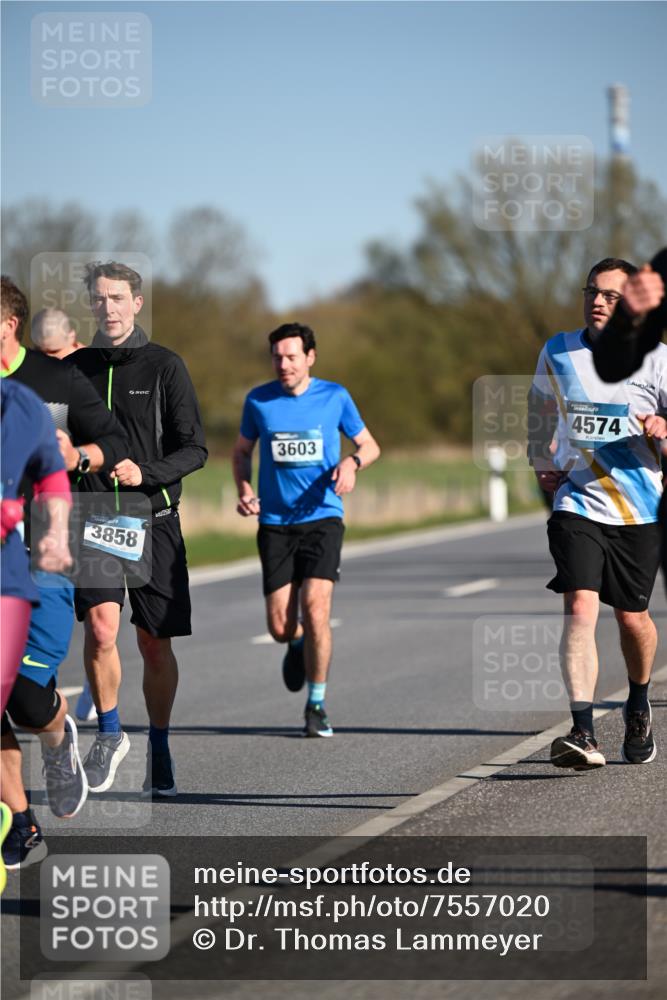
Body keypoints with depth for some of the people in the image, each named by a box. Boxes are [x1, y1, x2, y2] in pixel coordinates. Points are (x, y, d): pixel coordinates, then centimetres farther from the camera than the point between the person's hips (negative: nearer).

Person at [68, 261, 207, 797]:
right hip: (94, 518, 1)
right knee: (101, 624, -18)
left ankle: (159, 748, 24)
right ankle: (110, 733, 4)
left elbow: (195, 449, -4)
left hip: (153, 519, -1)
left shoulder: (164, 366, -1)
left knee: (155, 643, 5)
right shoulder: (76, 368, 8)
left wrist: (144, 472, -18)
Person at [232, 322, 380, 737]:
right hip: (275, 523, 2)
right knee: (281, 627, -4)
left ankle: (317, 704, -1)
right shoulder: (258, 400, 3)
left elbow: (370, 445, 11)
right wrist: (244, 491, -1)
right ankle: (299, 645, 36)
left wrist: (352, 462, -12)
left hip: (322, 519, -1)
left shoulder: (335, 396, 1)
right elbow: (242, 451, 18)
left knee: (315, 609, -17)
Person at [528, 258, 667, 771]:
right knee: (580, 607, -18)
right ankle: (583, 733, -28)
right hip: (576, 503, 1)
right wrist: (541, 461, 22)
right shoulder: (558, 351, 4)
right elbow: (542, 404, 24)